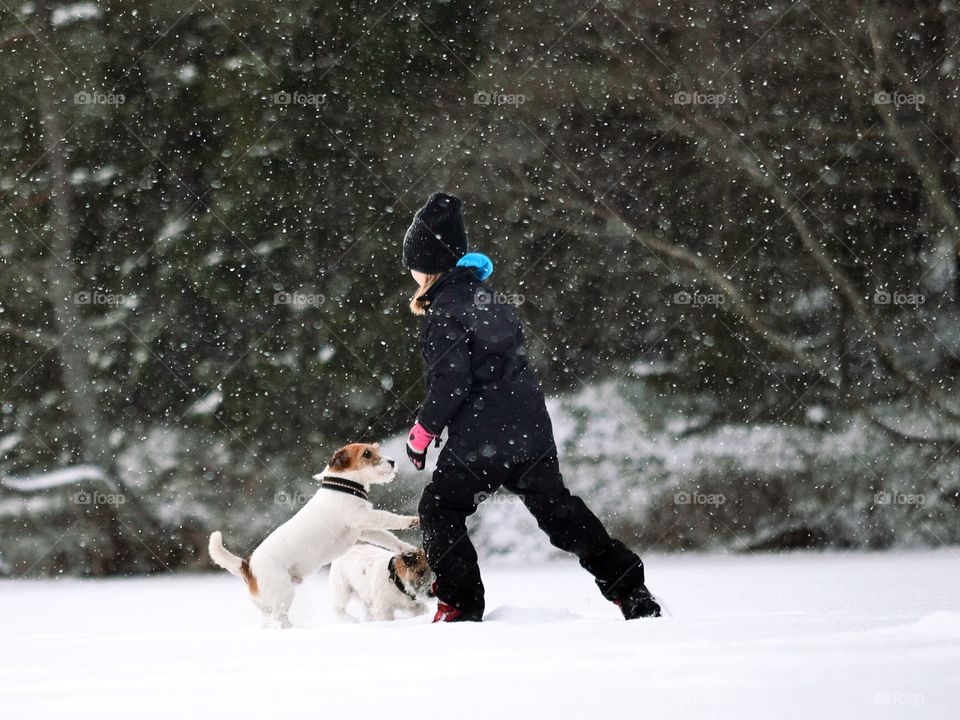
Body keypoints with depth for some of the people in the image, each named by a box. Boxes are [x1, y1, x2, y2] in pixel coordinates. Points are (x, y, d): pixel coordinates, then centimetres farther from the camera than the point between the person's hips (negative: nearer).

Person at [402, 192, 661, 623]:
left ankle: (460, 604, 3)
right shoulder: (484, 294, 13)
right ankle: (629, 588, 9)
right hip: (531, 425, 8)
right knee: (556, 506, 15)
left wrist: (422, 431, -8)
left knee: (439, 511, 8)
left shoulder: (443, 311, -13)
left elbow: (451, 381, -18)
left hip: (481, 440, -8)